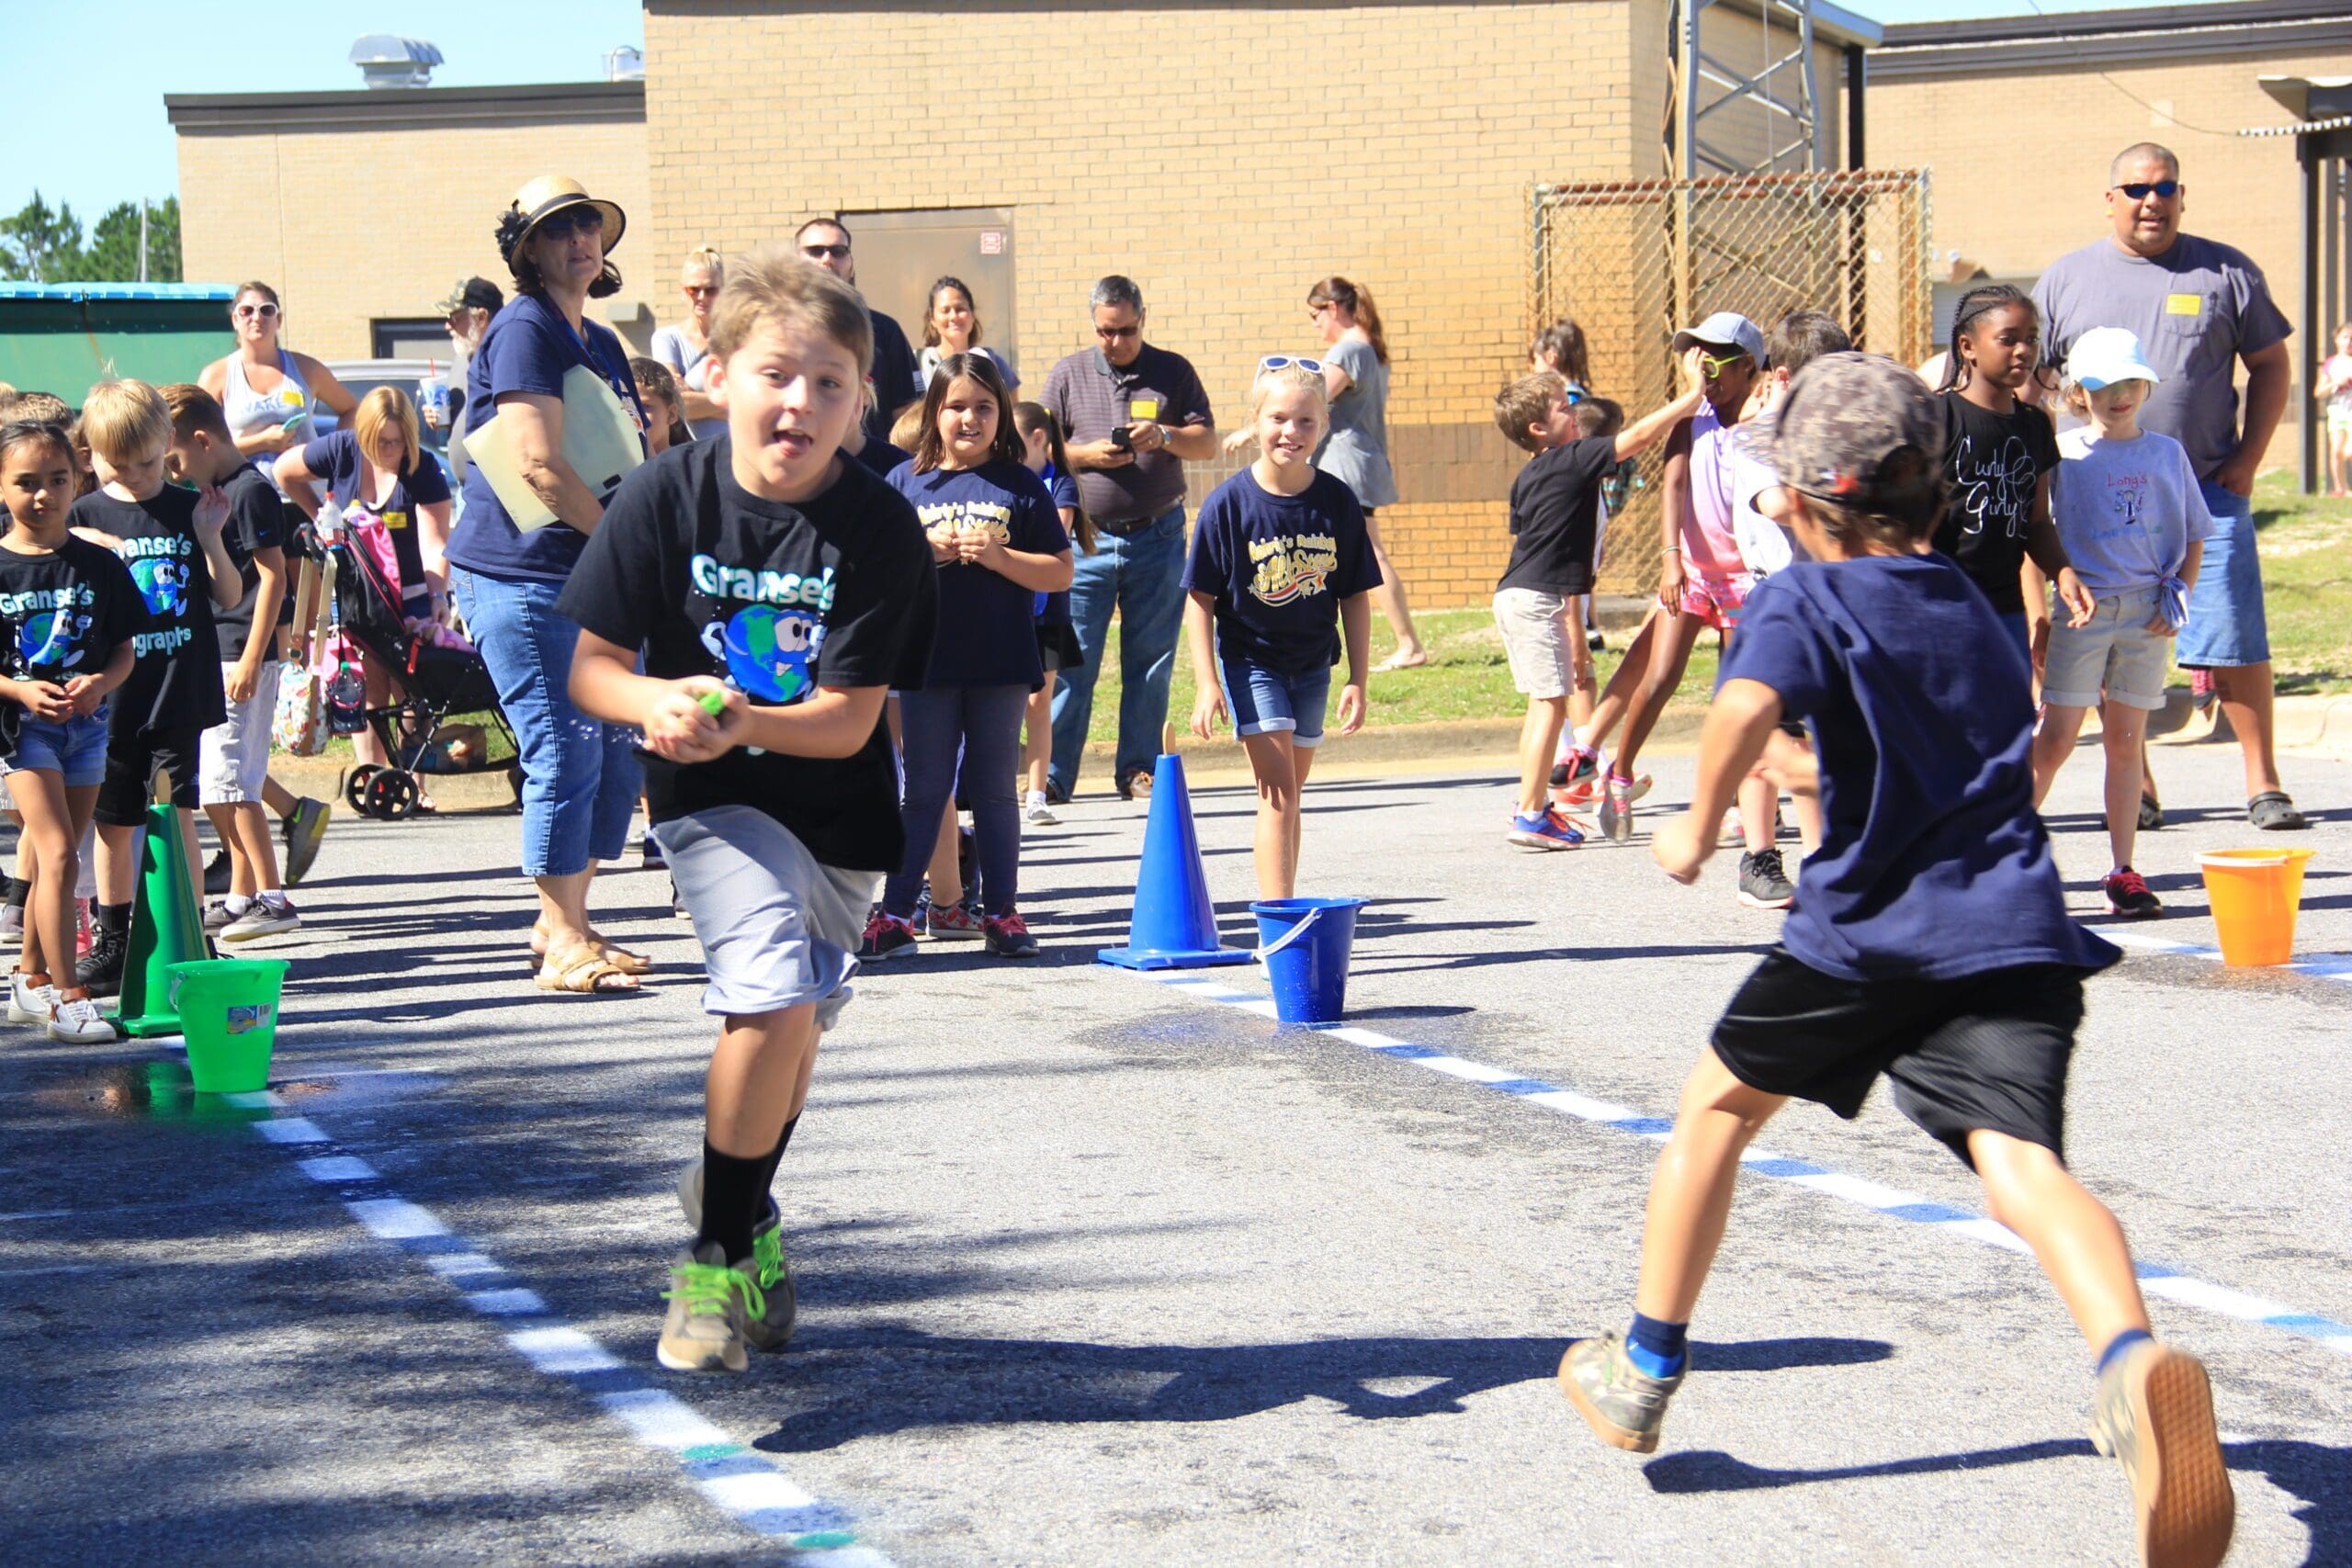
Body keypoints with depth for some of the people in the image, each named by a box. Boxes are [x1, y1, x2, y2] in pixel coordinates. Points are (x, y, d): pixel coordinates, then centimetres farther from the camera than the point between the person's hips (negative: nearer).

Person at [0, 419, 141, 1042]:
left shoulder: (98, 565, 3)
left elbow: (126, 649, 6)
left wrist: (101, 682, -13)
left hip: (87, 721, 4)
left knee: (54, 859, 13)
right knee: (57, 855, -14)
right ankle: (66, 997, -13)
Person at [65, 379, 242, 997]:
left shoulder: (191, 509, 3)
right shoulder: (83, 517, 1)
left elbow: (228, 597, 5)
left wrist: (210, 537, -10)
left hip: (180, 692, -1)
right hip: (110, 698, 1)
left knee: (176, 817, -3)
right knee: (114, 824, 10)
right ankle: (114, 941, 22)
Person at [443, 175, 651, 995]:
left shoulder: (603, 343, 18)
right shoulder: (524, 329, -10)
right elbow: (540, 469, -19)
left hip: (599, 578, 9)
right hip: (523, 577, -9)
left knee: (617, 751, 11)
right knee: (565, 752, -9)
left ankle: (563, 924, 23)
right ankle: (565, 947, -1)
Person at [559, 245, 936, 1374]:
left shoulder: (879, 528, -17)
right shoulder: (667, 496, -15)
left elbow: (848, 721, -18)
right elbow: (592, 666, -9)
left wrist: (739, 719, -35)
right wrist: (659, 704, -30)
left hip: (837, 811, 2)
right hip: (713, 796, -2)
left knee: (790, 1026, 17)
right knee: (776, 1002, -22)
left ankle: (735, 1200, 48)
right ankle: (717, 1257, -4)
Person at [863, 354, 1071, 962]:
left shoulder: (1021, 485, 2)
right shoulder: (905, 482, 5)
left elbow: (1060, 573, 0)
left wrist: (998, 556, -14)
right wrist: (925, 552, -12)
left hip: (1000, 665, 0)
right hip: (927, 661, 1)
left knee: (995, 791, 7)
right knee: (924, 792, 5)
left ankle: (1001, 912, 14)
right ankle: (895, 913, 9)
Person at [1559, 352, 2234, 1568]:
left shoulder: (1801, 600, 2)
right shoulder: (1977, 612, 23)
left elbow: (1746, 707, -20)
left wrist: (1698, 830, -6)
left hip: (1866, 935, -4)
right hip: (2014, 934, 4)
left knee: (1717, 1106, 20)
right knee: (2021, 1164, -15)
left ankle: (1646, 1370, 31)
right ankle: (2131, 1360, -47)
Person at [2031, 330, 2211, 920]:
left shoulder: (2167, 454, 8)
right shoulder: (2063, 455, -1)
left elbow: (2194, 534, 14)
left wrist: (2179, 597, 1)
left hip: (2147, 613, 3)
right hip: (2082, 606, -3)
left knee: (2126, 740, 7)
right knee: (2055, 737, -6)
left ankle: (2123, 872, 11)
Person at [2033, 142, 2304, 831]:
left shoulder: (2225, 273, 6)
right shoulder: (2067, 278, 8)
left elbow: (2270, 365, 10)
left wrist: (2248, 457, -1)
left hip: (2207, 491, -1)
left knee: (2234, 644, -5)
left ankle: (2263, 784, 3)